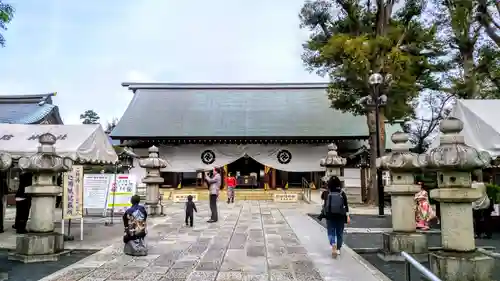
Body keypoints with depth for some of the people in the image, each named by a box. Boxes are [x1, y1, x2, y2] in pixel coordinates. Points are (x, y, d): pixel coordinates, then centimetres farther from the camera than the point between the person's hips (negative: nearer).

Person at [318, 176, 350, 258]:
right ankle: (338, 249, 23)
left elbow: (322, 198, 12)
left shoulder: (326, 193, -7)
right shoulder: (342, 193, -6)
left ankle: (333, 245, -20)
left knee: (331, 232, 6)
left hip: (330, 216, -1)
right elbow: (346, 205, -8)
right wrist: (347, 216, -5)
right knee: (339, 233, 15)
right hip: (340, 216, 1)